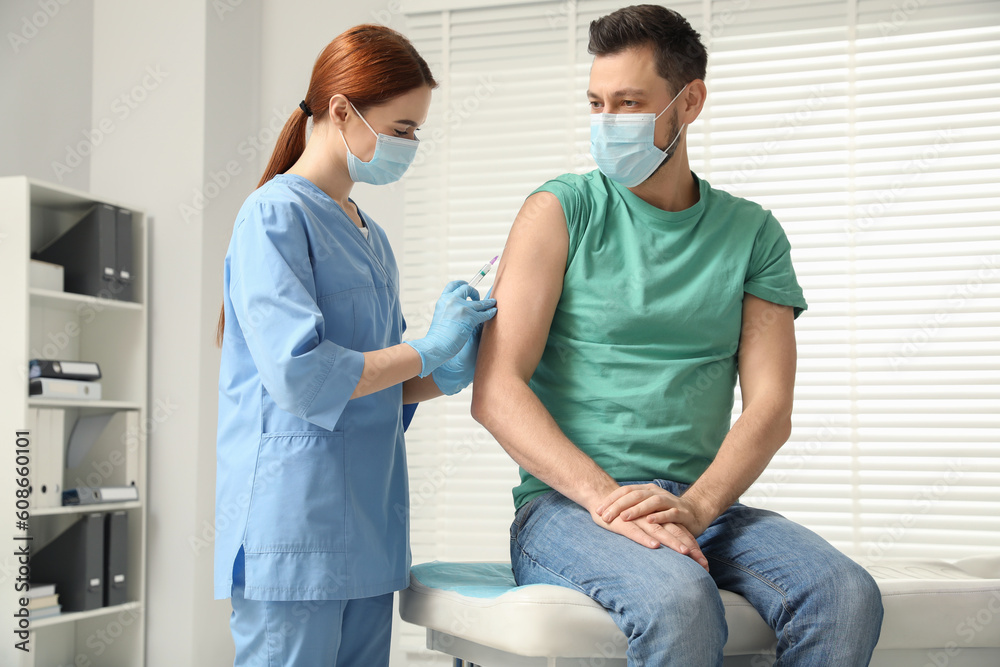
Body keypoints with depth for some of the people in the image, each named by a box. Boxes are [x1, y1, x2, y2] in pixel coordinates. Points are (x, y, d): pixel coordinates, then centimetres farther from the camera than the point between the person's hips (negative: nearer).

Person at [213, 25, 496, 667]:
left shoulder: (371, 236, 18)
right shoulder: (274, 215, -9)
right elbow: (299, 375, -20)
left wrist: (448, 374, 1)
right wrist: (426, 349, -11)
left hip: (367, 528, 8)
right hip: (296, 525, -8)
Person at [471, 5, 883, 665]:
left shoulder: (753, 233, 12)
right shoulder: (562, 210, 3)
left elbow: (770, 408, 2)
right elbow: (495, 390, -6)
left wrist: (694, 506, -17)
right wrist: (604, 496, -20)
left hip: (701, 506, 4)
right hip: (567, 505, -3)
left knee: (846, 595, -23)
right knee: (679, 600, -35)